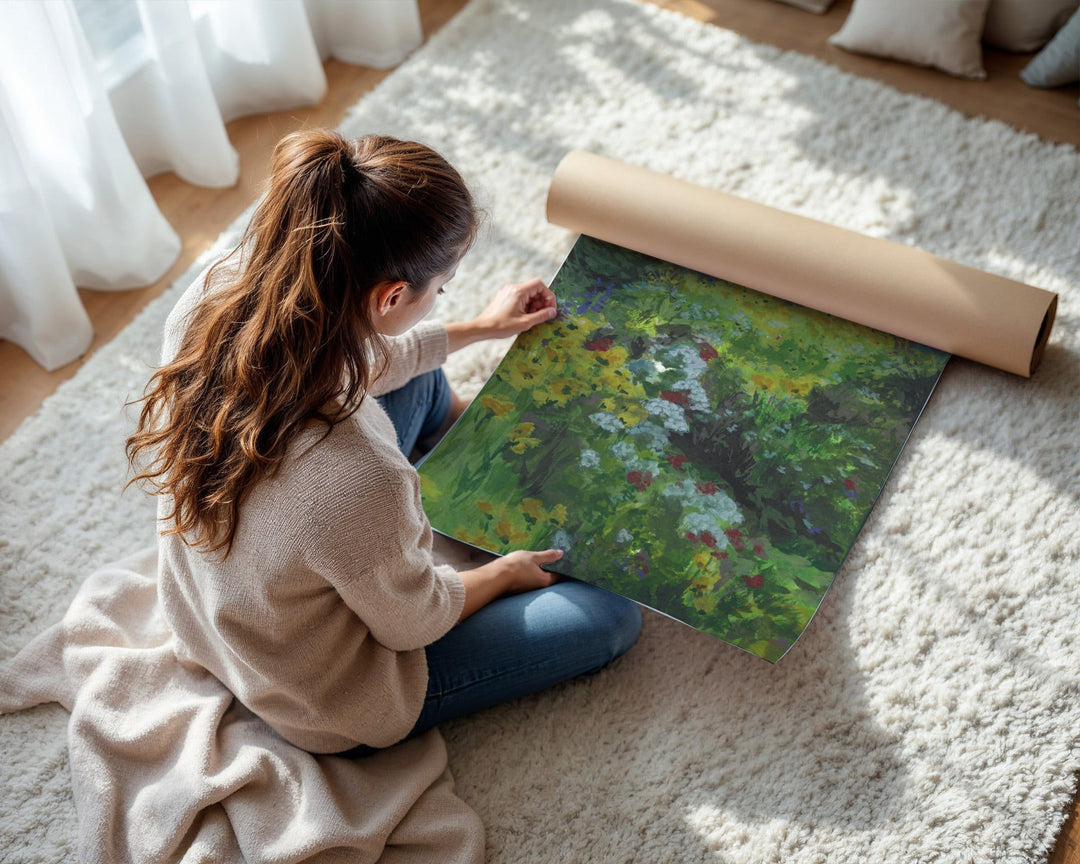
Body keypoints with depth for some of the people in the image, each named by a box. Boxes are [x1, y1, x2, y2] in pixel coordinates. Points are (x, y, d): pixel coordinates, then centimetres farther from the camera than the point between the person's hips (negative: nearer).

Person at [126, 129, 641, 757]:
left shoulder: (209, 301, -25)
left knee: (420, 381, 18)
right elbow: (412, 621, -22)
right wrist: (503, 574, -1)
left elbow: (344, 367, -1)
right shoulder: (361, 480, -46)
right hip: (337, 714, -6)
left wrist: (480, 328, 11)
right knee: (611, 618, 7)